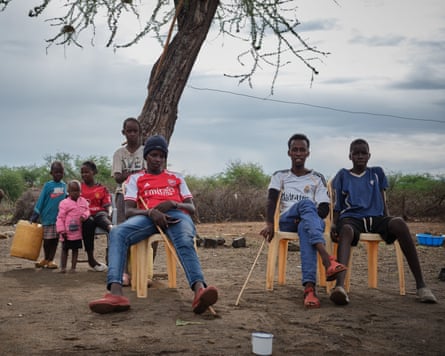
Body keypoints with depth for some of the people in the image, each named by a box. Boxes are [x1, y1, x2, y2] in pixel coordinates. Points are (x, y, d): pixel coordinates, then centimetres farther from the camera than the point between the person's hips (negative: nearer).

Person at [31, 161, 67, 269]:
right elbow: (41, 200, -1)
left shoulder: (64, 186, 7)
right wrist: (35, 215, -4)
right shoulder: (48, 185, -1)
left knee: (55, 239, 5)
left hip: (59, 217, 2)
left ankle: (51, 260, 14)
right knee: (47, 239, 3)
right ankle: (46, 259, 21)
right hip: (48, 216, -2)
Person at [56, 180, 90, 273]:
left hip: (78, 232, 3)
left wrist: (84, 216, -14)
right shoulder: (64, 203, -8)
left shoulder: (83, 201, 4)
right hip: (67, 233, -3)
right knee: (65, 249, 7)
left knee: (75, 249, 9)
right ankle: (63, 267, 14)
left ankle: (73, 267, 16)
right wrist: (61, 230, -12)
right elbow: (60, 217, -8)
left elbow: (87, 210, 11)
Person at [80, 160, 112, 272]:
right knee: (89, 221, -36)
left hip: (98, 213, 0)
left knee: (102, 216, -36)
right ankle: (91, 259, -36)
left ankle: (111, 229, -74)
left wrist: (109, 214, -15)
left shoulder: (102, 189, 13)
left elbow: (108, 205, 7)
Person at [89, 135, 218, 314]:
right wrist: (151, 212, -15)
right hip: (148, 216, 0)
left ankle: (199, 290, -66)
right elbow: (129, 211, 8)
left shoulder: (176, 177, 29)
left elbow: (191, 207, 19)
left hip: (176, 214, 0)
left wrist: (172, 203, -6)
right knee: (117, 233, -35)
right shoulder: (135, 179, 24)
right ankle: (115, 294, -53)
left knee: (185, 242, -39)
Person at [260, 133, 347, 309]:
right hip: (287, 221, 0)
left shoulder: (317, 178, 17)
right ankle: (327, 260, -59)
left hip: (312, 220, 0)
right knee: (306, 204, -37)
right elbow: (271, 200, 0)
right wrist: (269, 224, -20)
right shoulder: (279, 176, 19)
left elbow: (324, 209, 5)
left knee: (305, 229, -42)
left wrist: (307, 218, -15)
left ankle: (309, 287, -60)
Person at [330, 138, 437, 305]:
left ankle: (420, 285, -34)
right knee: (346, 230, -41)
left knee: (399, 223, -33)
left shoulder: (377, 173, 22)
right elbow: (338, 205, 12)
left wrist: (388, 219, 1)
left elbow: (383, 202, 19)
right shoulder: (343, 176, 16)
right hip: (351, 217, -2)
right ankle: (339, 285, -66)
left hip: (375, 217, 2)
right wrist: (334, 224, -7)